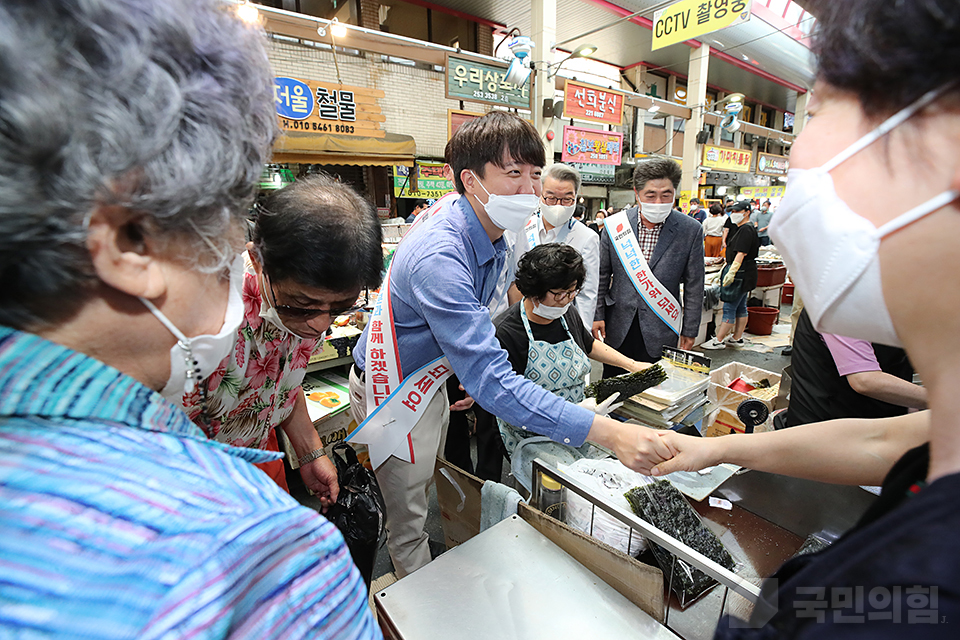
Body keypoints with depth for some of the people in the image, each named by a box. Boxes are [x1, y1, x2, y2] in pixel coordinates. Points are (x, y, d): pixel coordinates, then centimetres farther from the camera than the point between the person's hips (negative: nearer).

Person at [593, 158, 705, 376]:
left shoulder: (691, 230, -6)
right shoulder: (615, 225, -4)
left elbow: (694, 286, 0)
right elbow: (602, 275, 4)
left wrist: (690, 330, 2)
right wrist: (597, 315, 1)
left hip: (660, 332, -1)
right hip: (617, 328, 2)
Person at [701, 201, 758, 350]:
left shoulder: (746, 229, -15)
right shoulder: (744, 228, 17)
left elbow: (741, 254, -23)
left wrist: (732, 272, -27)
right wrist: (728, 269, 26)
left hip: (741, 274, -11)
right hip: (744, 274, 11)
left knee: (729, 308, -7)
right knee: (741, 307, 14)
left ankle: (718, 341, -3)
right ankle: (737, 338, 22)